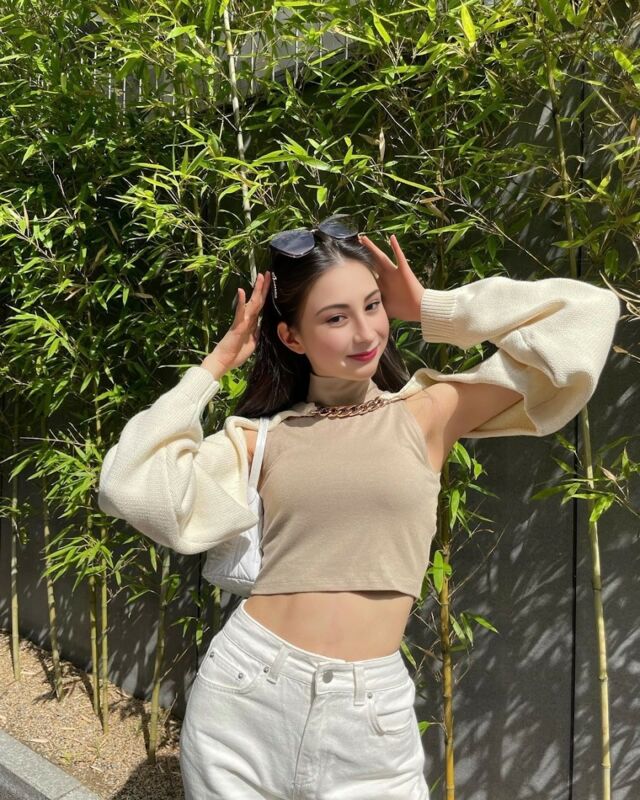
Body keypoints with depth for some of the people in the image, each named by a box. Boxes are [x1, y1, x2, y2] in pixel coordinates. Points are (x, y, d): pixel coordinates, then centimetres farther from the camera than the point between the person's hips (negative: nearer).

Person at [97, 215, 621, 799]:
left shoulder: (427, 412, -2)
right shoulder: (262, 436, 3)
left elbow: (587, 312, -4)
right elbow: (128, 486, -8)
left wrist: (431, 310, -1)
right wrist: (216, 363, -2)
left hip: (370, 711, -1)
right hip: (244, 689, 2)